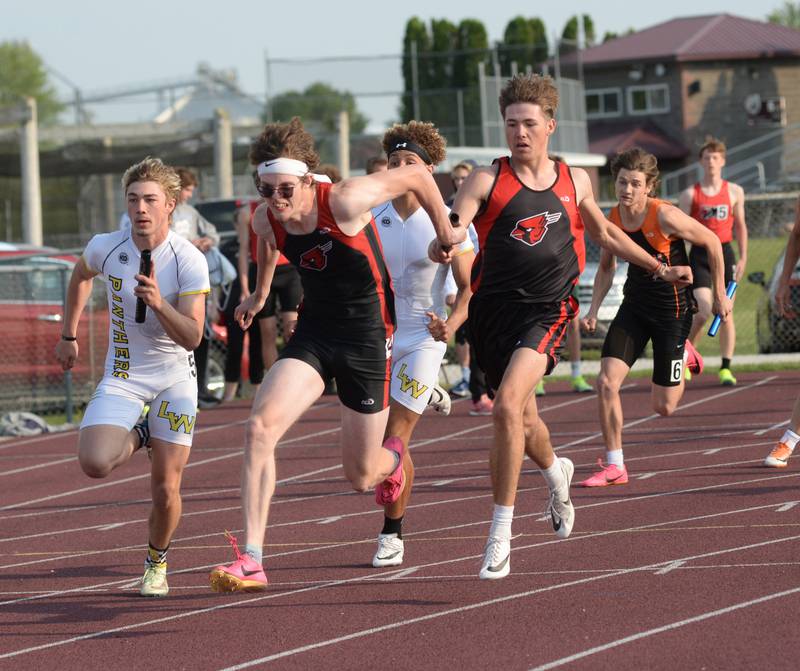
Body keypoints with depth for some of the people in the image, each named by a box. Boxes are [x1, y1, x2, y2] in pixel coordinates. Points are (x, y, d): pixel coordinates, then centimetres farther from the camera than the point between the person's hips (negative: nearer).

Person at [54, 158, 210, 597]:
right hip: (121, 377, 2)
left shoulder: (189, 260, -17)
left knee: (166, 488, -4)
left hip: (175, 380, -2)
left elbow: (192, 337, -20)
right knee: (95, 463, -23)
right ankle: (139, 437, 13)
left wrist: (158, 304, -36)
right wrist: (68, 335, 21)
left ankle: (157, 562, 26)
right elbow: (80, 277, 16)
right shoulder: (105, 248, -9)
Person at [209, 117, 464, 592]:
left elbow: (417, 175, -11)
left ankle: (393, 458, 49)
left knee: (361, 476, 7)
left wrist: (445, 233, 1)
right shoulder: (267, 219, -9)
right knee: (260, 429, -22)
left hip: (367, 336, -4)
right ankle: (251, 562, -20)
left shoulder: (344, 202, -25)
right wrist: (260, 294, 34)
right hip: (312, 333, 4)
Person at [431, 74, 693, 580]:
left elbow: (605, 233, 25)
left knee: (508, 405, -22)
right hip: (494, 306, 1)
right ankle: (556, 472, 53)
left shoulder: (574, 181, 7)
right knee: (522, 417, 17)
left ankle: (501, 533, -18)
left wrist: (660, 269, 28)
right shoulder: (487, 180, -2)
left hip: (546, 311, -1)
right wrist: (441, 245, -38)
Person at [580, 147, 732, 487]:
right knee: (606, 382, -13)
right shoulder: (612, 219, -5)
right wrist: (594, 309, 1)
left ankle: (683, 356, 34)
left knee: (663, 407, 2)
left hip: (672, 308, -5)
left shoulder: (665, 216, -22)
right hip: (634, 306, 5)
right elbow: (606, 268, 13)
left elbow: (712, 242, -9)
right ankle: (614, 467, -1)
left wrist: (719, 294, -2)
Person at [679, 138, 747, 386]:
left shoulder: (734, 192, 8)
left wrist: (743, 258, 7)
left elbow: (740, 226, 14)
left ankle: (726, 368, 3)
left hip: (725, 254, 2)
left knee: (726, 313, -1)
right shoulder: (690, 195, 1)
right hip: (700, 256, -2)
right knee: (704, 311, -15)